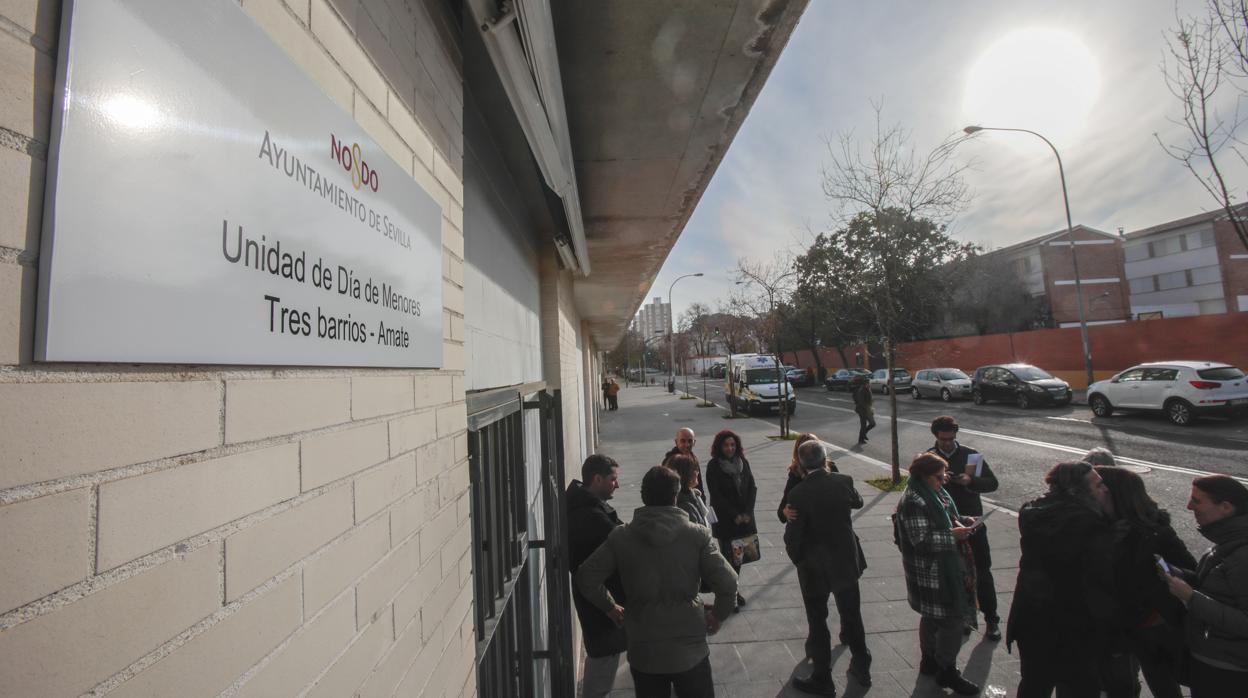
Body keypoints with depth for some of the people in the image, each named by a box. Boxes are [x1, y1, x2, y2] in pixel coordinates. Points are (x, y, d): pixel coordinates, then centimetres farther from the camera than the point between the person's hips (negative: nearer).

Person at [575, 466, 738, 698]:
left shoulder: (621, 537, -9)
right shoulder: (697, 535, -12)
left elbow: (586, 577, -9)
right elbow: (727, 583, -16)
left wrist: (610, 607, 6)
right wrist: (718, 615, 2)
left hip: (643, 652, 1)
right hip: (690, 651, -1)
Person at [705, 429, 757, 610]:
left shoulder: (743, 462, 5)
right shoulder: (713, 466, -9)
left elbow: (752, 487, 4)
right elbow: (716, 495, -11)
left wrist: (747, 512, -7)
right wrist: (735, 515, -12)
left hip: (744, 519, 4)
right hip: (724, 520, -4)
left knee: (739, 556, 11)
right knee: (728, 558, 0)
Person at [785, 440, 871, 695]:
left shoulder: (799, 493, -23)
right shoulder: (843, 481, -12)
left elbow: (792, 536, -18)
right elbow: (857, 502, 12)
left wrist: (798, 559, 2)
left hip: (814, 567, -4)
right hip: (846, 561, 5)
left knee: (817, 622, 11)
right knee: (852, 615, 23)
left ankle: (823, 680, 24)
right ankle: (862, 667, 41)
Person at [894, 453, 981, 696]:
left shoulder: (933, 493, 7)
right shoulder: (914, 502, -25)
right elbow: (922, 540, -26)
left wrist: (963, 522, 5)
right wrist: (953, 535, -24)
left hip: (943, 568, 10)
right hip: (931, 573, -10)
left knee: (932, 615, 21)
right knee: (952, 618, -2)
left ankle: (929, 660, 37)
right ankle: (947, 671, 15)